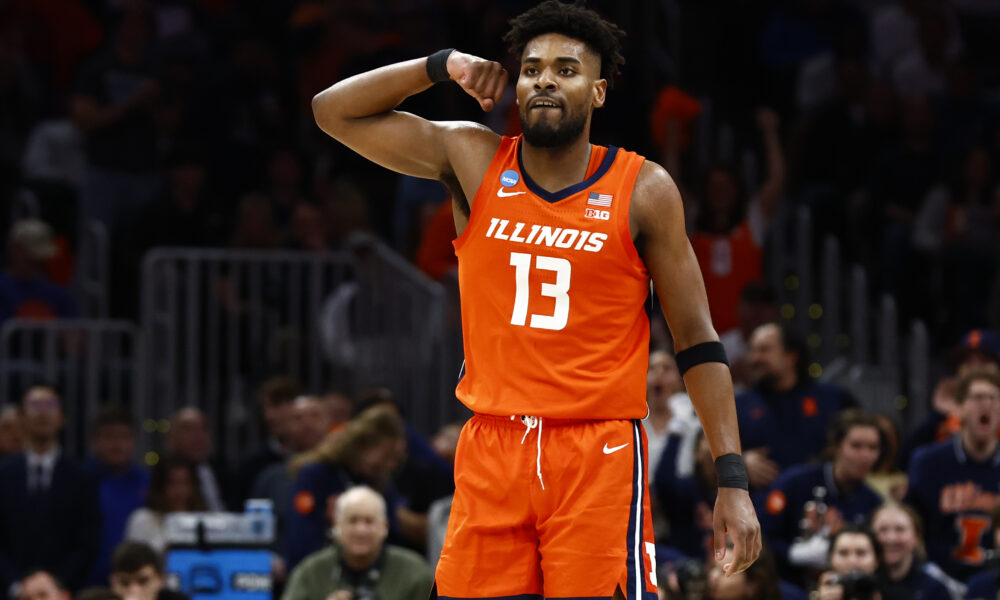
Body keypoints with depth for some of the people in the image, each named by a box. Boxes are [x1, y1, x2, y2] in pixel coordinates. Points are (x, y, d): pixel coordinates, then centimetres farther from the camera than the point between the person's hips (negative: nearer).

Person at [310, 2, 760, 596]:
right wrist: (446, 66, 1)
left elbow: (697, 342, 2)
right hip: (491, 450, 3)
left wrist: (733, 479, -5)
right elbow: (335, 111, 11)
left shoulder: (643, 191, 0)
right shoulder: (474, 161, 6)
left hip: (600, 453, -2)